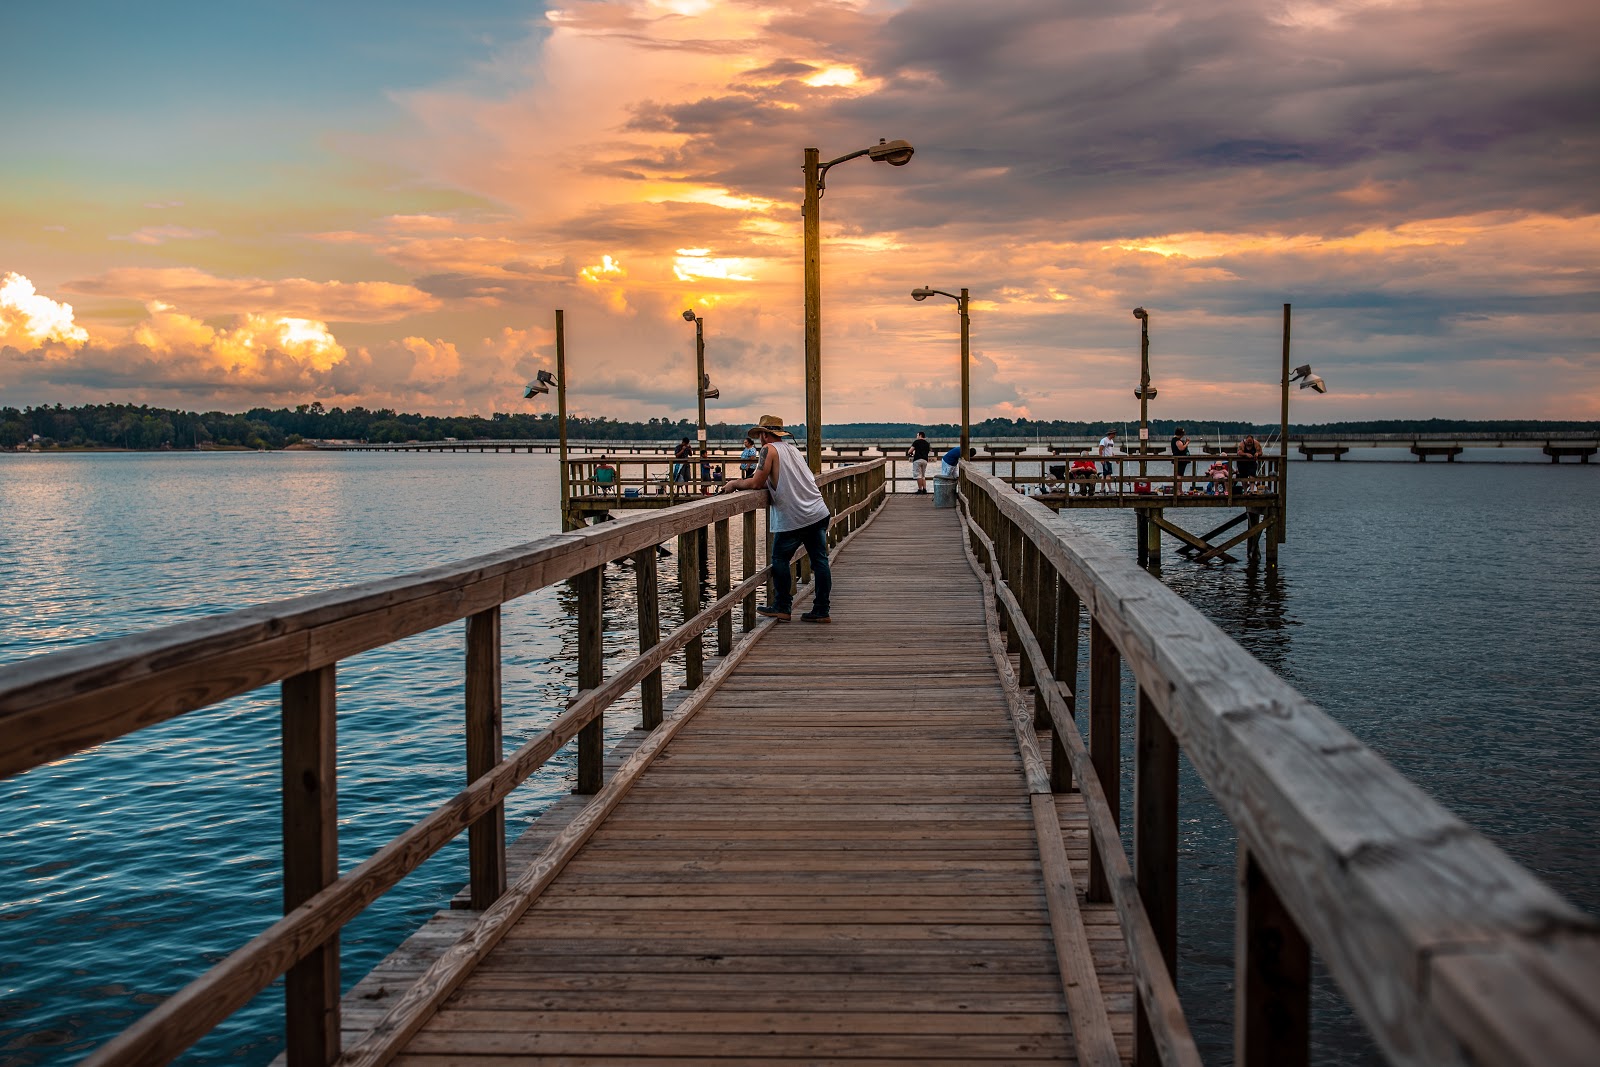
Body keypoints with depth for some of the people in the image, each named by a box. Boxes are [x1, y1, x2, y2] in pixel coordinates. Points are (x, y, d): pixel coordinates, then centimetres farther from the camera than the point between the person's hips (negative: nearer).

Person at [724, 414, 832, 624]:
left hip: (793, 518, -7)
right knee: (819, 561, 6)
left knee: (780, 560, 8)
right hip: (818, 513, 7)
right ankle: (822, 610, 9)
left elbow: (756, 483, -10)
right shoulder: (792, 448, 19)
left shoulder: (770, 449, -5)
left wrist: (735, 483, 8)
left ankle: (782, 607, 14)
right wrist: (745, 482, 18)